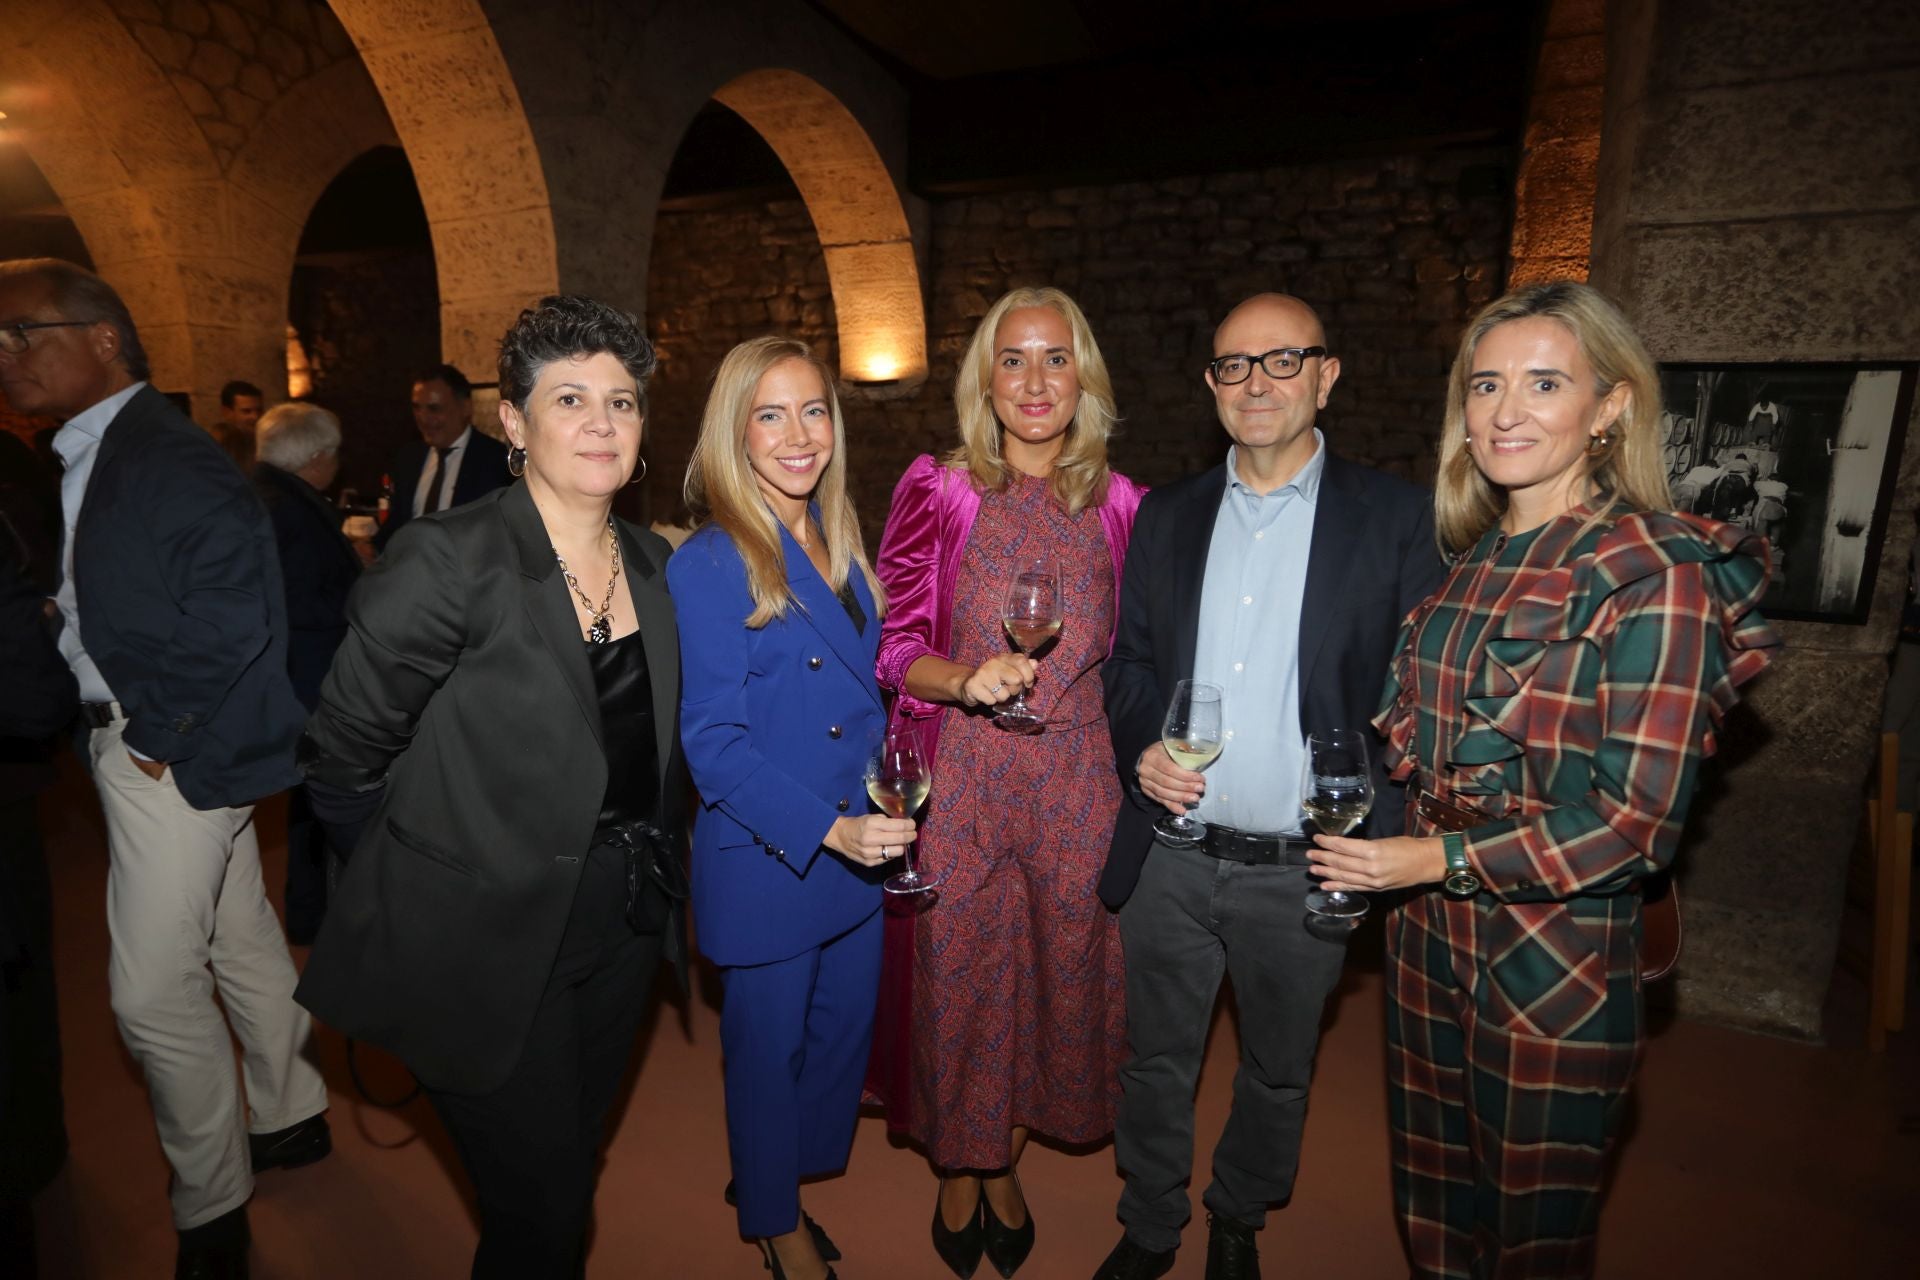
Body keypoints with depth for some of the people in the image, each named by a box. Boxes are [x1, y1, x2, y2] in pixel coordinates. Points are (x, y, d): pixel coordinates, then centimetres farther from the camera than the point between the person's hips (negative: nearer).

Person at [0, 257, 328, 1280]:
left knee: (153, 992, 0)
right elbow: (96, 606, 15)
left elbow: (235, 617, -25)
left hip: (169, 759, -9)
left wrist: (160, 733, -17)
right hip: (138, 744, 9)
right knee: (241, 941, 19)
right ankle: (290, 1117, 38)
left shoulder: (169, 460, -19)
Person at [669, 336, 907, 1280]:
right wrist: (828, 829, -26)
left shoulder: (838, 543, 4)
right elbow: (713, 743, -18)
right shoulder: (708, 565, -16)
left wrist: (875, 824, 6)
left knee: (845, 1028, 20)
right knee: (769, 1048, 15)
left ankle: (785, 1173, 48)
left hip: (857, 848, 7)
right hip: (764, 862, -6)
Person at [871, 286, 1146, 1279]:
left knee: (1059, 968, 14)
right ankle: (956, 1173, 42)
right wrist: (963, 678, -23)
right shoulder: (937, 488, -4)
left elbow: (1129, 655, 9)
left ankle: (1004, 1165, 43)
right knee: (959, 973, 11)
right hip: (963, 779, -2)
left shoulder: (1117, 501, 2)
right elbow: (894, 645, -5)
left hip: (1078, 780, 2)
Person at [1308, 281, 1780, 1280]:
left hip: (1553, 957, -6)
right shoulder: (1473, 559, 5)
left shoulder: (1655, 574, -15)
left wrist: (1441, 858, -19)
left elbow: (1638, 820, -17)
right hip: (1427, 933, 6)